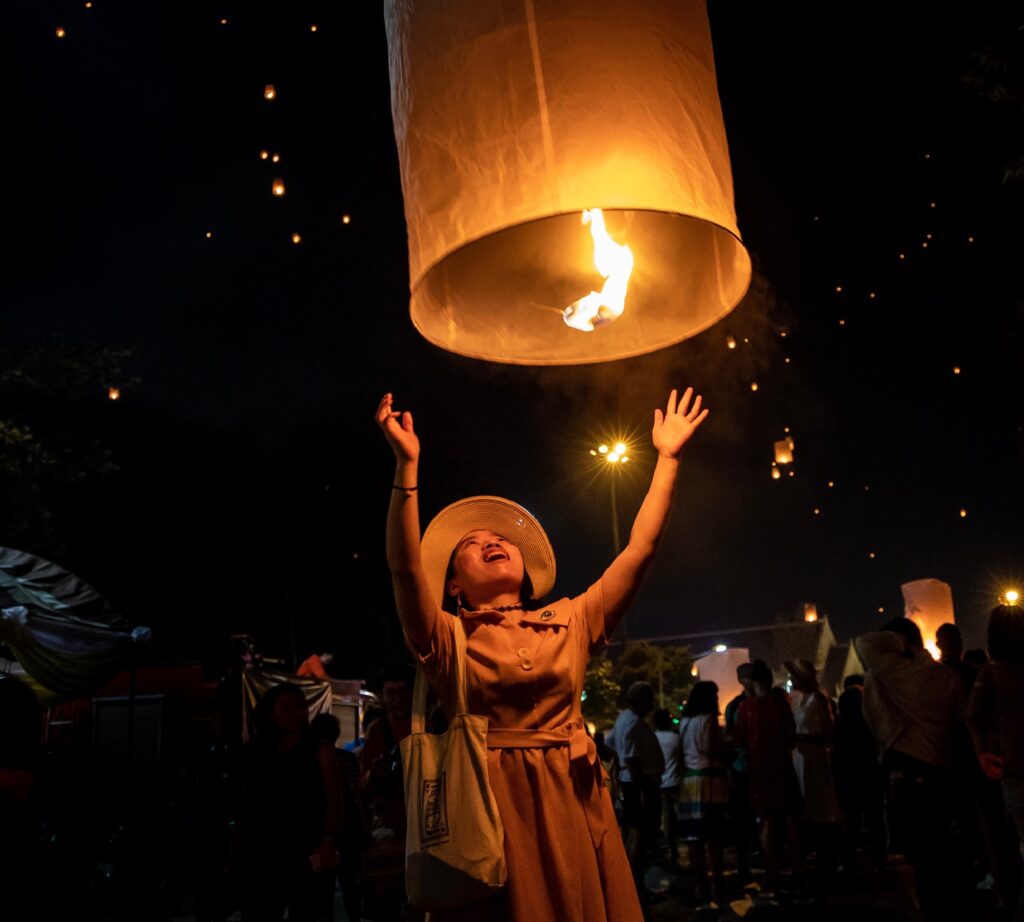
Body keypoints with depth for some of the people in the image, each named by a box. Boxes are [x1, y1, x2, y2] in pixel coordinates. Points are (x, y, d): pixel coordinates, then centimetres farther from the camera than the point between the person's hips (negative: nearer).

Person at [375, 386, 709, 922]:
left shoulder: (570, 622, 12)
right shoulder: (449, 637, 4)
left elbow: (640, 549, 9)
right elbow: (405, 566, -13)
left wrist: (667, 457, 7)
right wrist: (407, 464, -22)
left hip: (575, 803, 3)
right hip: (494, 804, -2)